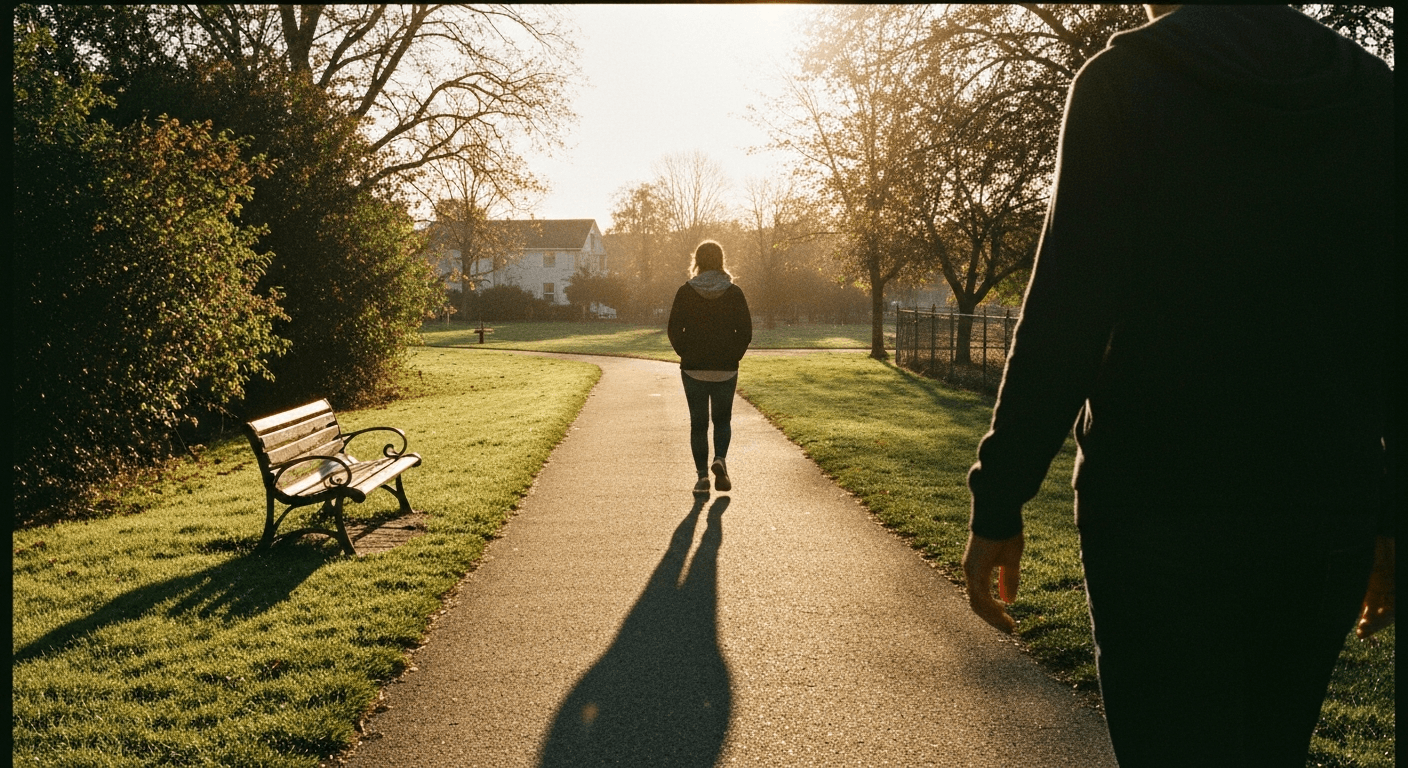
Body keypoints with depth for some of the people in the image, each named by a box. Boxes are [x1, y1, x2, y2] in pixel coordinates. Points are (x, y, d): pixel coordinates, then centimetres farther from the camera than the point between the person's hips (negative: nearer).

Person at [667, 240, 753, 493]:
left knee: (698, 423, 9)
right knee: (722, 419, 16)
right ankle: (720, 459, -7)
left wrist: (686, 354, 7)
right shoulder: (734, 292, -3)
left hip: (694, 368, 0)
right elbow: (746, 332, -5)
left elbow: (674, 331, -6)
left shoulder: (685, 292, -5)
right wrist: (734, 356, 7)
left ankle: (702, 475, 6)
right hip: (726, 369, 1)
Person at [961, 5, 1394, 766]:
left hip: (1160, 504, -5)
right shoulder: (1371, 90, 8)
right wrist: (1387, 512, 15)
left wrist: (997, 500, -9)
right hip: (1333, 510, 5)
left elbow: (1067, 310, -14)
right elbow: (1386, 321, 8)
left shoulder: (1126, 79, -5)